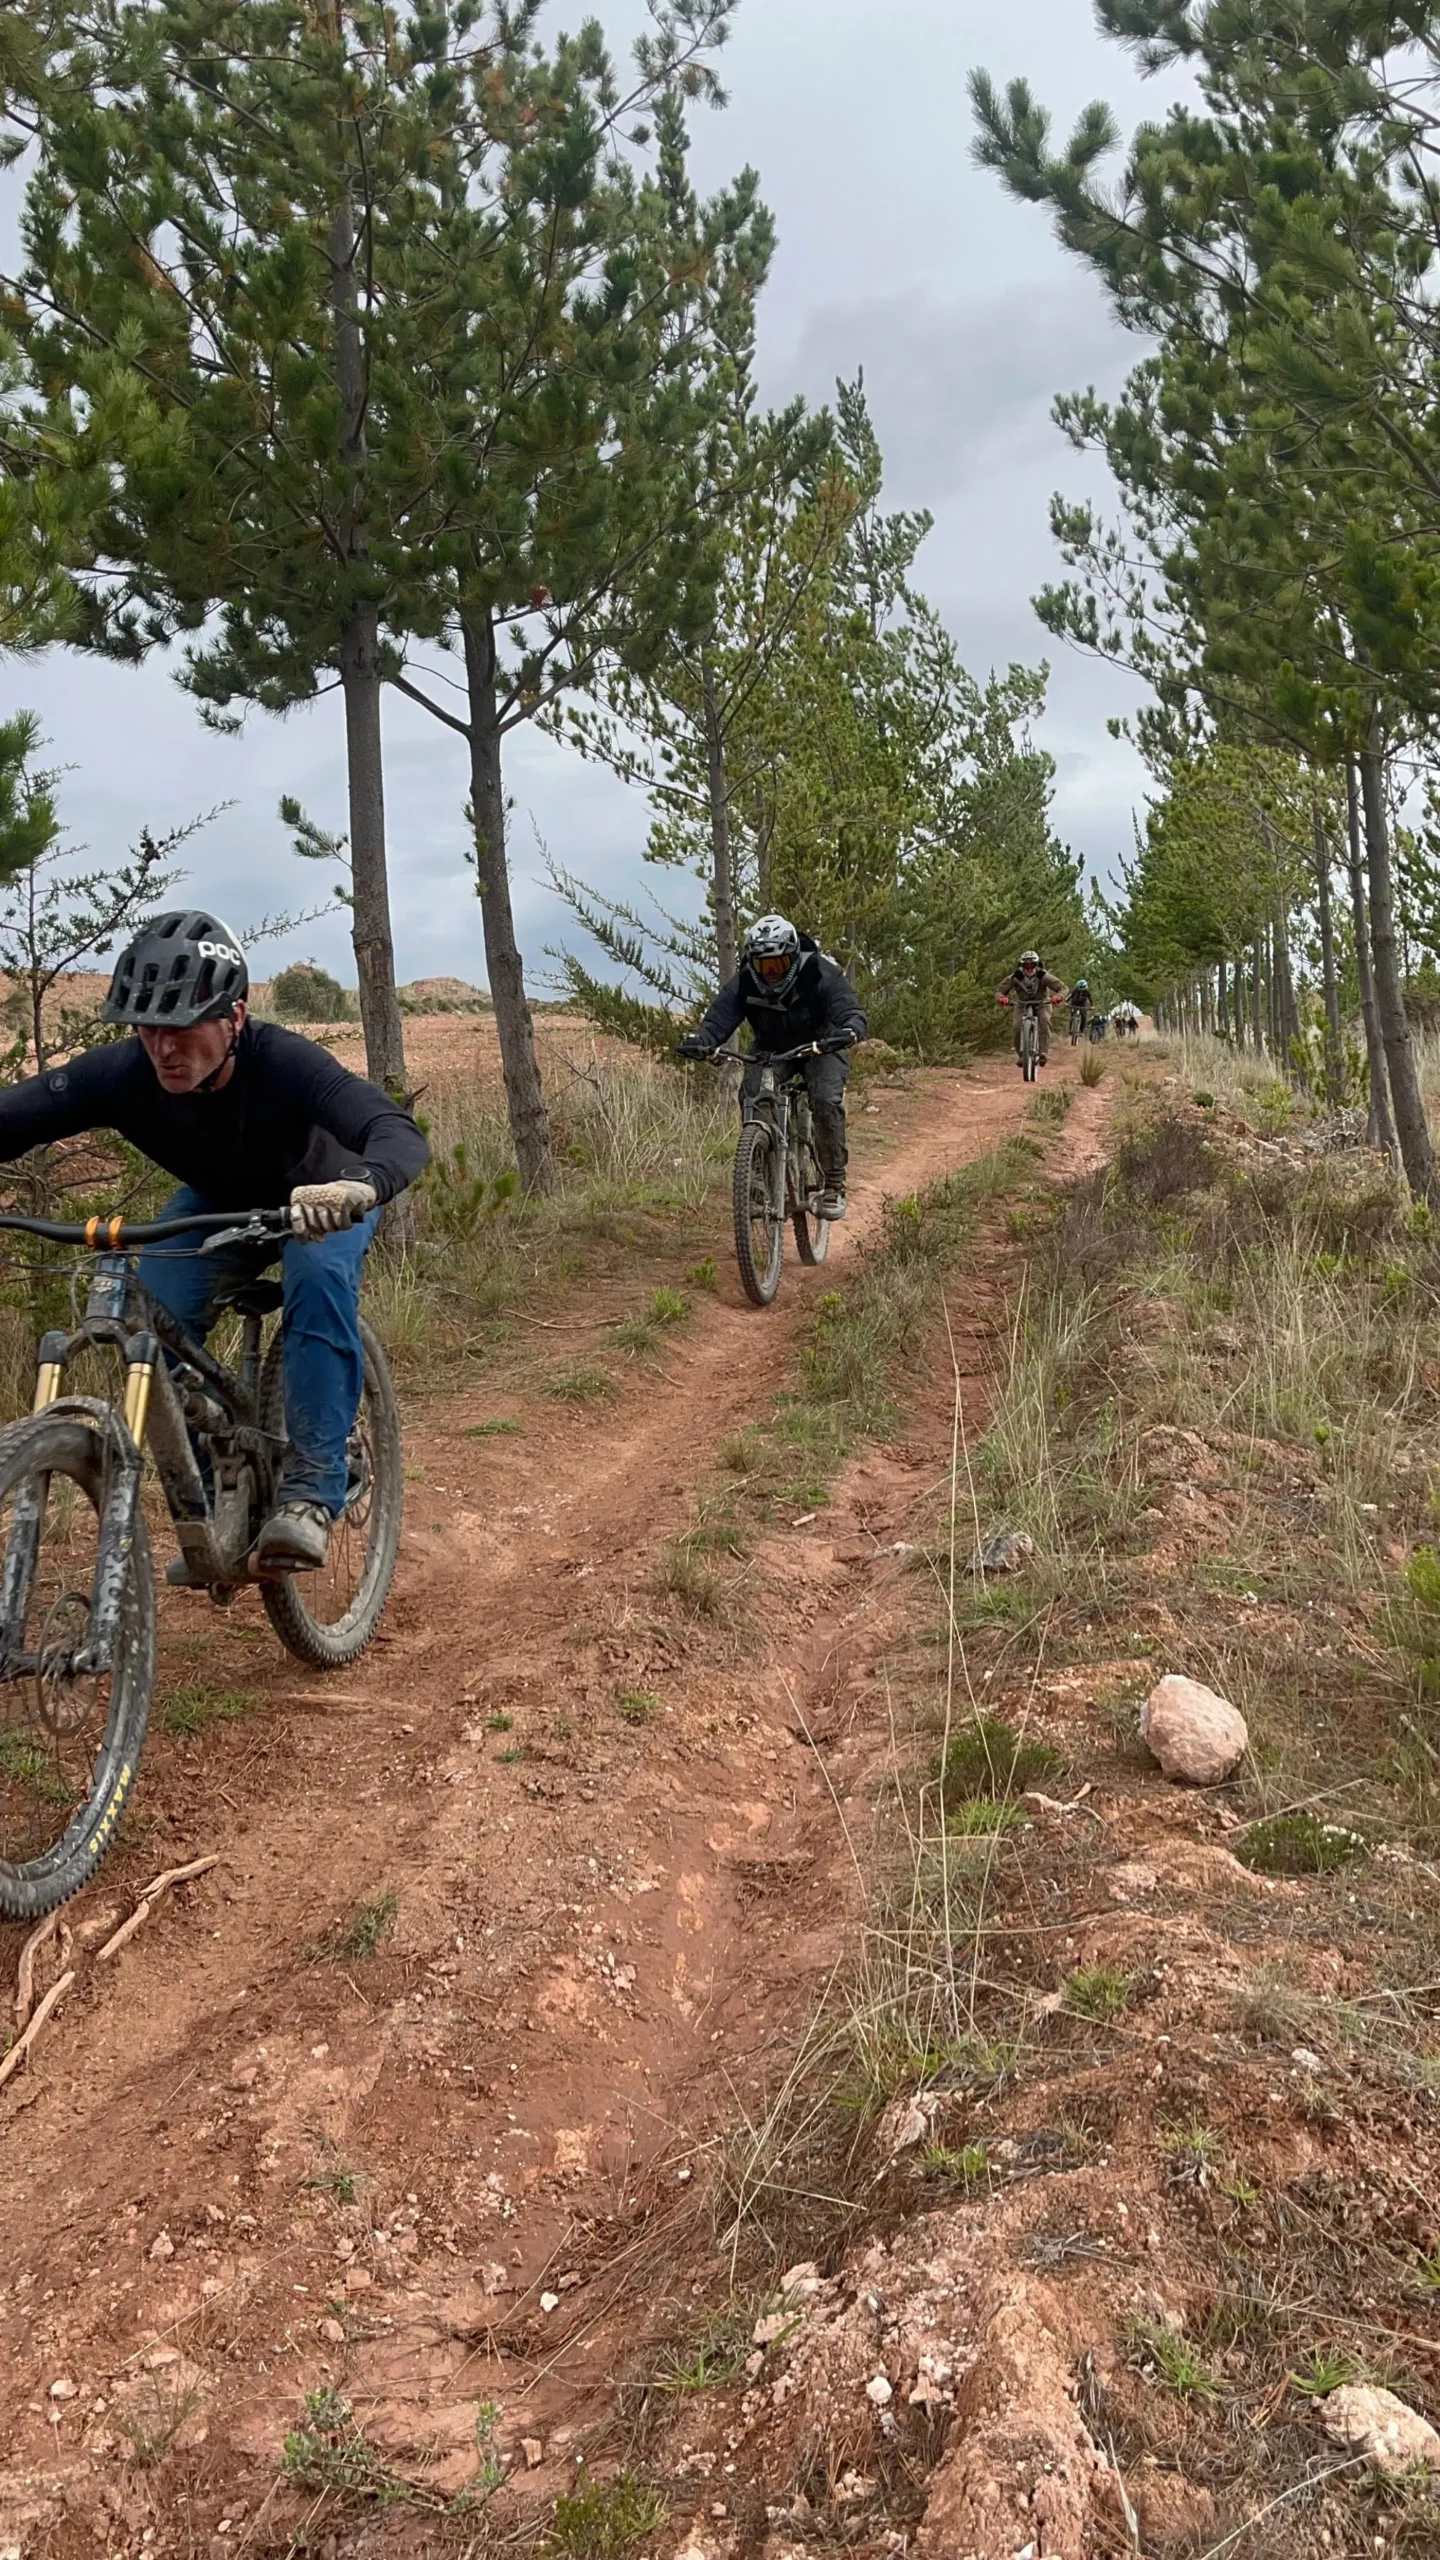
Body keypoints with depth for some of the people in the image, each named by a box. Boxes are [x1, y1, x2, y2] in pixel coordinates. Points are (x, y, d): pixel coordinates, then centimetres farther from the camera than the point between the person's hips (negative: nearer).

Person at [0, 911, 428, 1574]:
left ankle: (311, 1488, -26)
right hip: (216, 1203, 3)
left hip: (319, 1201, -3)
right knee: (151, 1312, -20)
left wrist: (357, 1187, -72)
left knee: (321, 1277, -34)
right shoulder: (122, 1071, -29)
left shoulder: (284, 1061, -38)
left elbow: (400, 1134, -50)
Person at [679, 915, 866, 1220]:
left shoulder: (821, 973, -26)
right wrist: (700, 1040, -50)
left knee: (826, 1100, -28)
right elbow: (720, 1015, -28)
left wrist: (849, 1032, -60)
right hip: (770, 1051, 3)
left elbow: (850, 1011, -35)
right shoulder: (745, 981, -18)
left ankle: (834, 1184, -17)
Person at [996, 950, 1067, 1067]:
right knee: (1017, 1027, -23)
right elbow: (1000, 990, -20)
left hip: (1041, 1004, -1)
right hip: (1022, 1004, 1)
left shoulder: (1043, 976, -26)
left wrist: (1058, 996, -51)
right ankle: (1021, 1055, -4)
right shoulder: (1016, 977, -22)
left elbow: (1062, 988, -27)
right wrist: (1002, 997, -45)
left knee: (1044, 1021, -32)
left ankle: (1044, 1052, -32)